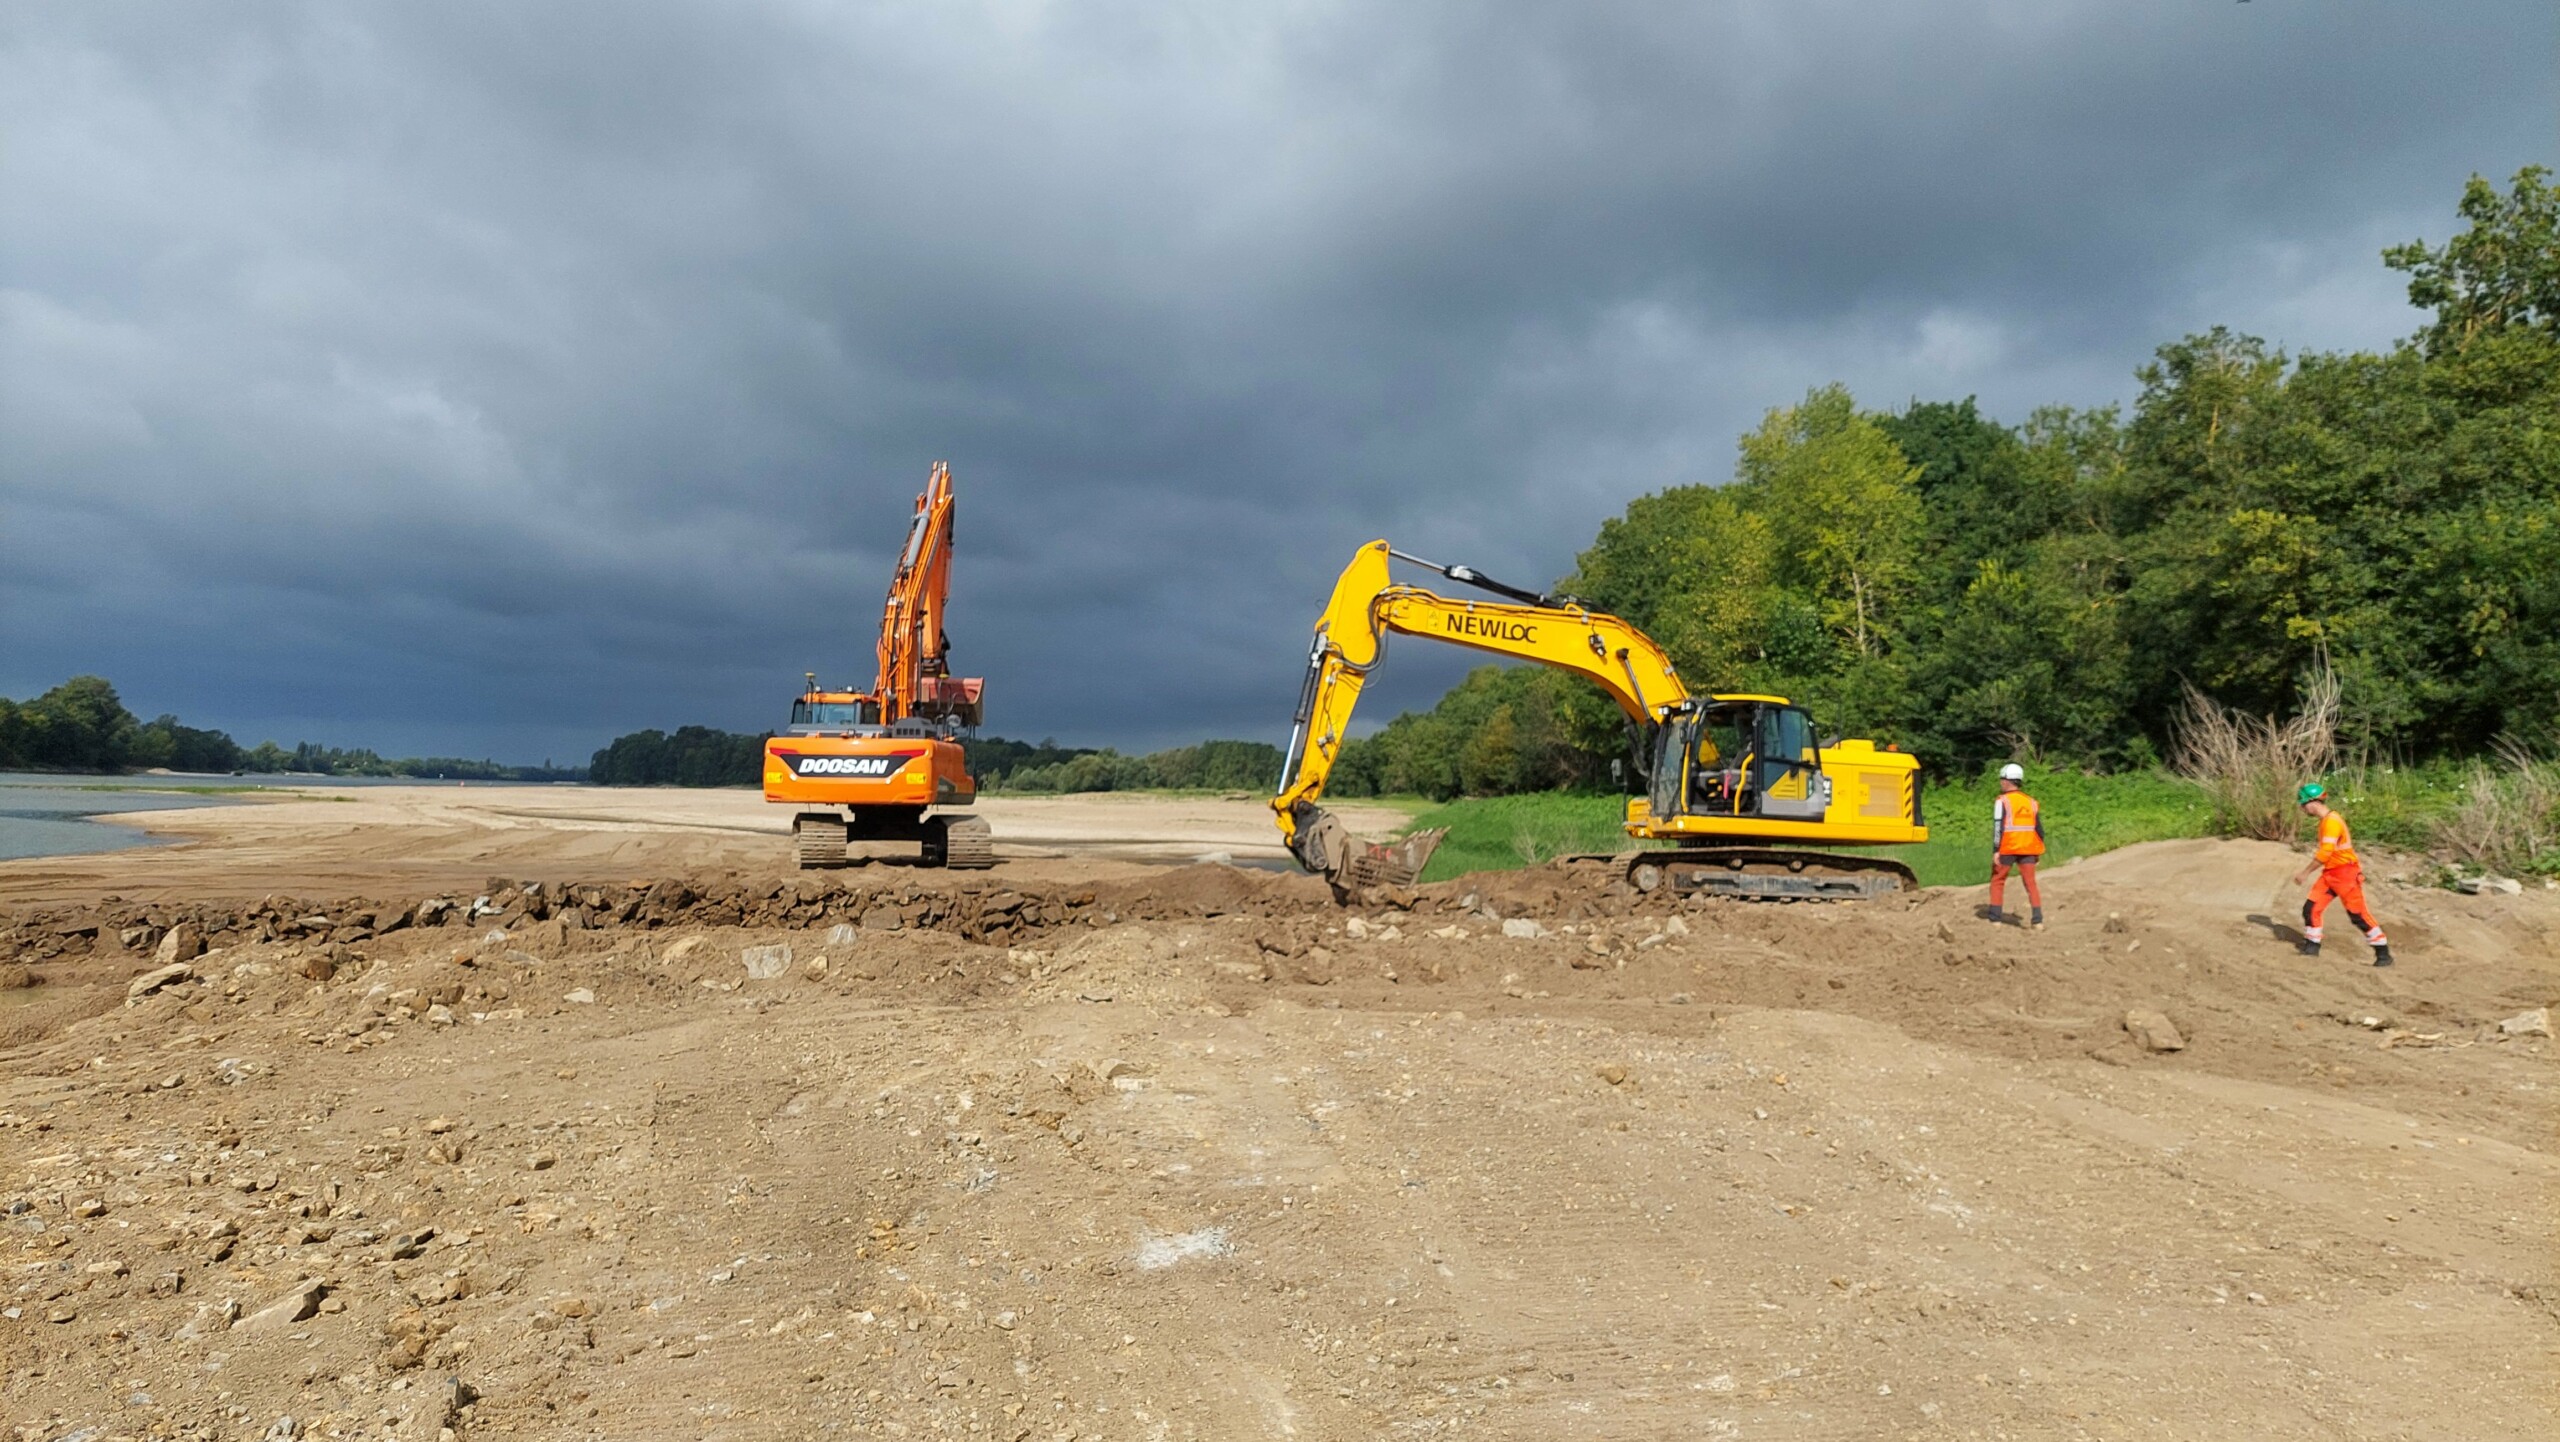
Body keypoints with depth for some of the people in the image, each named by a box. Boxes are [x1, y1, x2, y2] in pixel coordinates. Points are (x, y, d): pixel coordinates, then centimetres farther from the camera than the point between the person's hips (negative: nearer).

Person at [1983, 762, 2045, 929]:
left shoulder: (2002, 801, -6)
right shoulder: (2031, 801, 11)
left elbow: (1998, 827, -14)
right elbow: (2039, 829, 12)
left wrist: (1996, 851, -14)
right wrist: (2038, 851, 20)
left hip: (2007, 848, -4)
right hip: (2027, 849, 4)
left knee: (1998, 882, 8)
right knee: (2031, 884, 5)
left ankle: (1994, 917, 6)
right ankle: (2037, 920, -2)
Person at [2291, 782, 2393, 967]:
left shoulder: (2331, 821, -19)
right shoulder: (2326, 820, 11)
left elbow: (2325, 853, -22)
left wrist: (2305, 873, -18)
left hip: (2345, 872, -9)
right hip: (2330, 873, 9)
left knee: (2358, 914, -6)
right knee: (2310, 908, 4)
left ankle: (2383, 954, 1)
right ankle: (2311, 947, 12)